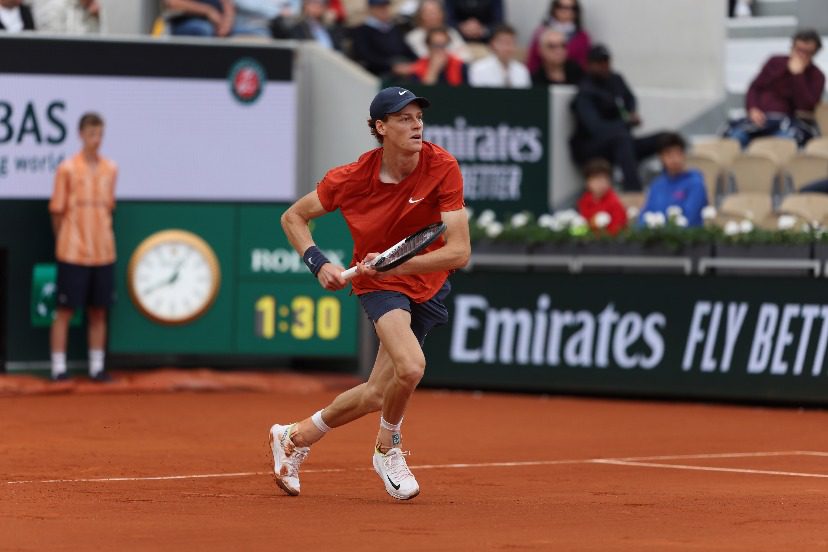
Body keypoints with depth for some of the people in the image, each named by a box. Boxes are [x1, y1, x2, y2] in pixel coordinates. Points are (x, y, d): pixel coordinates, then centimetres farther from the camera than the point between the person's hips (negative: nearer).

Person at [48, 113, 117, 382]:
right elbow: (57, 210, -1)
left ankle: (96, 367, 15)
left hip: (103, 253, 4)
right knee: (65, 310, 0)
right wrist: (62, 243, 3)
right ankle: (59, 367, 5)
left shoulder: (110, 170, 6)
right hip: (73, 253, -4)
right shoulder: (67, 169, -6)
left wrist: (102, 236, 10)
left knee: (99, 311, 8)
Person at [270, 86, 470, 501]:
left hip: (429, 285, 3)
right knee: (410, 366, -30)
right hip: (378, 284, -3)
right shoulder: (351, 179, -20)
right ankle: (388, 450, -1)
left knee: (377, 395, 5)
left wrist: (393, 263, -35)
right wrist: (318, 264, -19)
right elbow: (293, 218, -3)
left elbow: (459, 252, -26)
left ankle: (294, 438, 31)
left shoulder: (442, 168, -22)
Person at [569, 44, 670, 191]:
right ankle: (633, 191, -53)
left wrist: (633, 112, 7)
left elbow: (629, 98, 30)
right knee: (621, 138, -39)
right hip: (589, 150, -8)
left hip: (620, 146, 8)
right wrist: (628, 123, -18)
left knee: (662, 139, -9)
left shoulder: (615, 80, 6)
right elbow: (596, 128, -29)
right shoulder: (585, 93, -18)